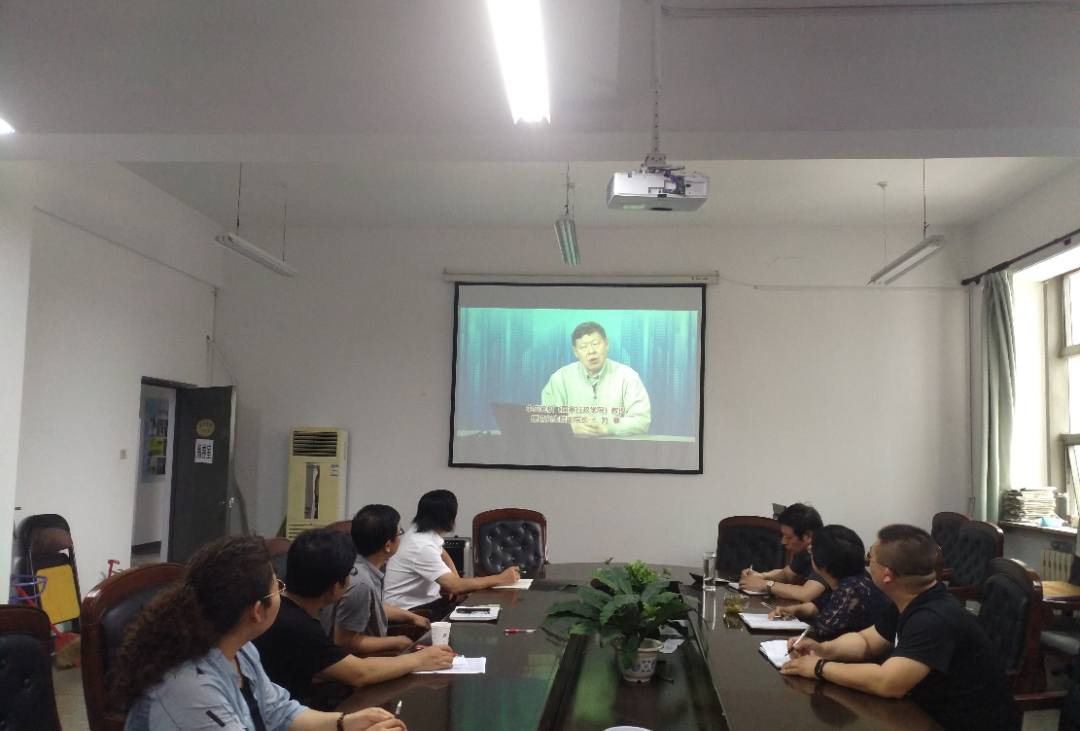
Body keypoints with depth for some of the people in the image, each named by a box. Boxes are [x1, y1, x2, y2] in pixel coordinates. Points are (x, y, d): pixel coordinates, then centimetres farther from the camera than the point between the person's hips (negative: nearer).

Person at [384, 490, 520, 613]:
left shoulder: (422, 532, 1)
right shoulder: (423, 546, -26)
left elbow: (443, 555, 22)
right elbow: (455, 586, -30)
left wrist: (457, 582, 2)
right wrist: (500, 579, -21)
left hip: (423, 601, 9)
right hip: (409, 611, -9)